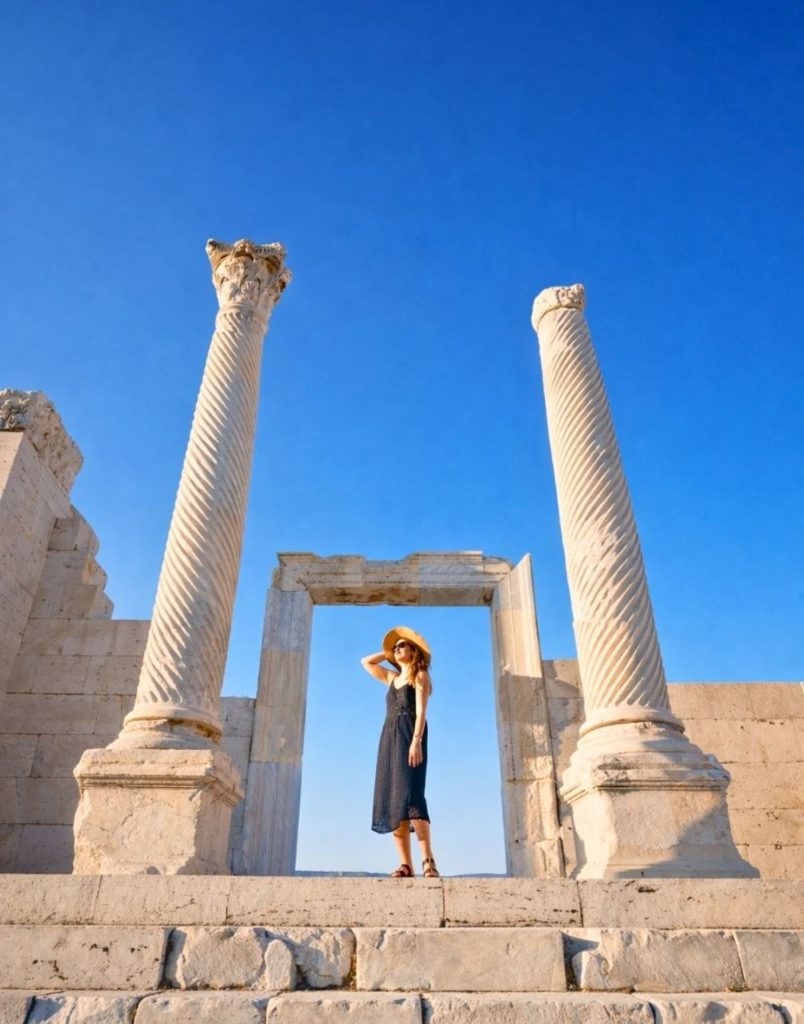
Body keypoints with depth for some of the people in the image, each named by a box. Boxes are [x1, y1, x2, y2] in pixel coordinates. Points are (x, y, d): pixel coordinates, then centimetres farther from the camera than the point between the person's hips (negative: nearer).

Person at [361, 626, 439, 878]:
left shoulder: (420, 675, 6)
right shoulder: (392, 677, 25)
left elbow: (421, 710, -7)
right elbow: (366, 662, 36)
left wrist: (416, 741, -20)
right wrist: (388, 653, 28)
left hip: (409, 736, -7)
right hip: (389, 738, 7)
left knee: (410, 795, -22)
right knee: (391, 800, -5)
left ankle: (428, 861, -27)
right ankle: (405, 865, -9)